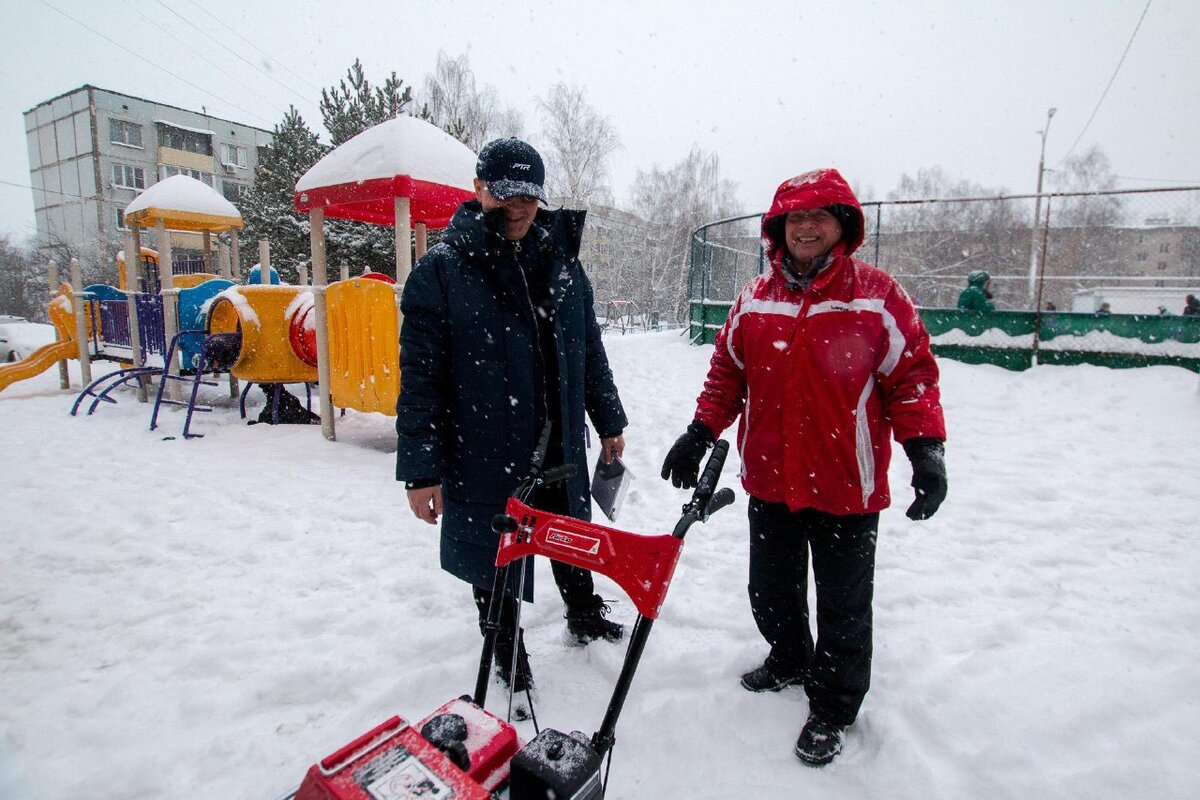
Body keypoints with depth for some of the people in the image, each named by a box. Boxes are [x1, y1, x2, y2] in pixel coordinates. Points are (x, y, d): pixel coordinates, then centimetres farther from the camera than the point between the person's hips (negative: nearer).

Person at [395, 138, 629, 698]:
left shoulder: (561, 262, 5)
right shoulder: (441, 270, -10)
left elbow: (589, 350, 12)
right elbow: (420, 377, -12)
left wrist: (609, 422, 15)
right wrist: (421, 469, -13)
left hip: (561, 445, 5)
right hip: (484, 452, -4)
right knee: (495, 557, 13)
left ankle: (584, 616, 52)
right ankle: (508, 656, 38)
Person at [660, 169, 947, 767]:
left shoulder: (878, 296, -6)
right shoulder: (755, 300, 5)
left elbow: (913, 375, -5)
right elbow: (727, 372, 9)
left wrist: (925, 448, -15)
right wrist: (699, 434, 2)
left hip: (846, 488, -3)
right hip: (770, 482, 4)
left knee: (842, 606, 12)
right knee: (770, 592, 21)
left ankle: (831, 709, 35)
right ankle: (790, 661, 49)